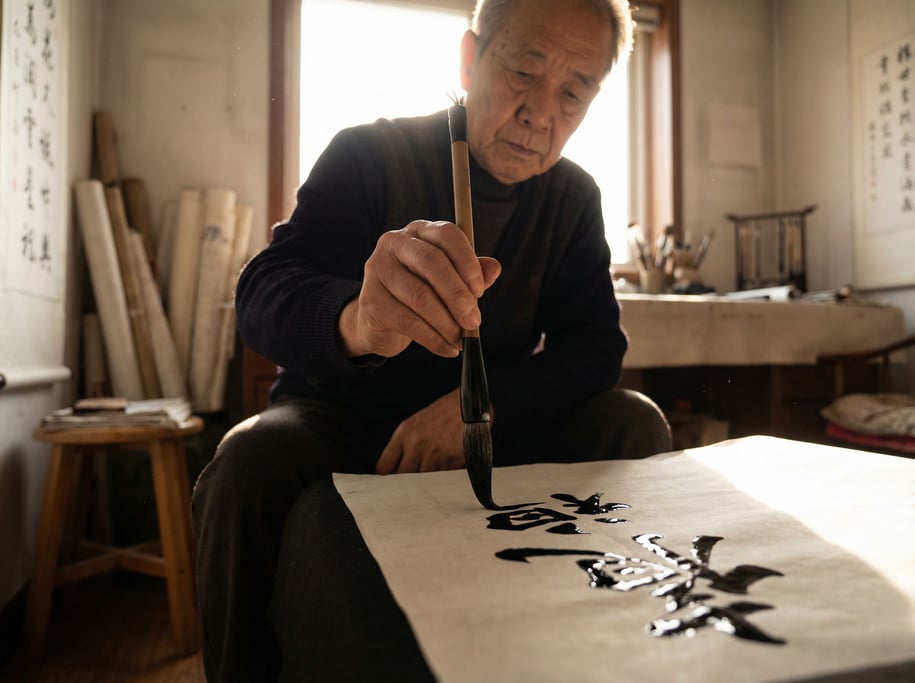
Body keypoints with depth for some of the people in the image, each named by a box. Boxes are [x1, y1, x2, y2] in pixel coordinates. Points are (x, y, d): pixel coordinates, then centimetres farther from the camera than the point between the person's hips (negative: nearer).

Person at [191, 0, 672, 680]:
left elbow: (595, 344, -6)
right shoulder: (369, 154, -10)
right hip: (343, 416, -2)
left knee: (635, 424, -16)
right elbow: (263, 293, -24)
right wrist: (355, 321, -50)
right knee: (256, 459, -33)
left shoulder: (574, 197, 2)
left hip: (491, 429, 3)